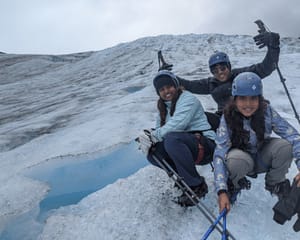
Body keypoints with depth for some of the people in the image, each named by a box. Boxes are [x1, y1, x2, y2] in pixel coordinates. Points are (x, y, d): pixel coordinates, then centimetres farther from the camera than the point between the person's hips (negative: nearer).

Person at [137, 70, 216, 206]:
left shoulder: (188, 99, -7)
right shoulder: (163, 107, 17)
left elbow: (177, 124, -24)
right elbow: (159, 129, 6)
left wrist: (154, 136, -24)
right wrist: (149, 139, -16)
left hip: (204, 146, -7)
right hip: (183, 148, 7)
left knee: (171, 139, -35)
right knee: (152, 153, -14)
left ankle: (197, 185, -19)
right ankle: (186, 177, -1)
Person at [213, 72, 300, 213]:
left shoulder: (267, 111, -20)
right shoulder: (228, 118, -26)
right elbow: (219, 155, -30)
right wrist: (222, 191, -40)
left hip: (263, 158, 3)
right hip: (242, 160, -2)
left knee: (285, 145, -27)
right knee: (236, 159, -36)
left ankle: (275, 183, 4)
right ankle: (233, 185, 0)